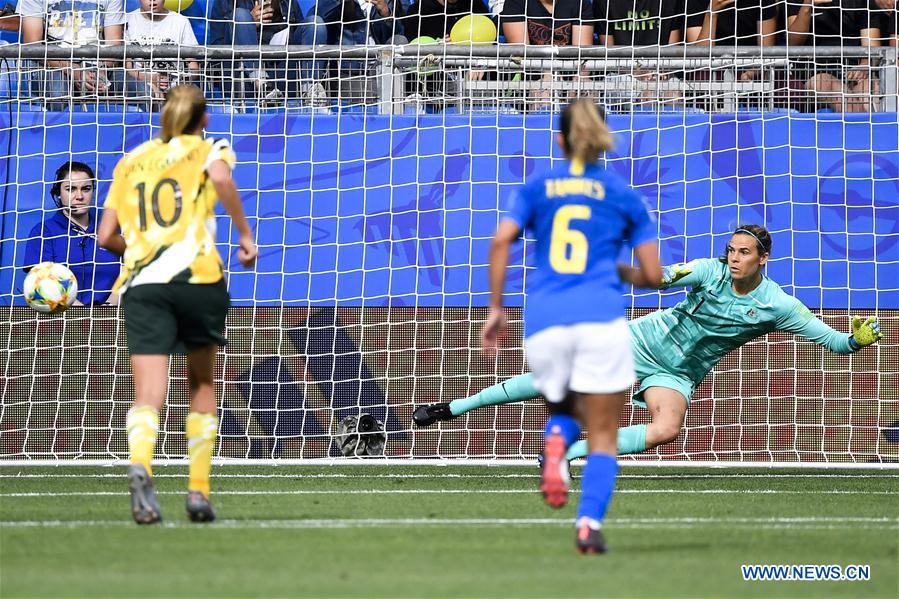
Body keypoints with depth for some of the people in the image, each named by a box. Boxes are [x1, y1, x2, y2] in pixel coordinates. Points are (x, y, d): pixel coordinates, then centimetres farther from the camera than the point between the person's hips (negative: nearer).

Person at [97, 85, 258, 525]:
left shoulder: (131, 161, 22)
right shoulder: (208, 149, 12)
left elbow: (107, 237, 19)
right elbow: (221, 177, -13)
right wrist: (245, 234, -6)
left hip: (140, 283, 1)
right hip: (198, 274, -1)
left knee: (148, 393, -9)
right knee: (201, 384, 18)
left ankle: (140, 465, -38)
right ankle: (199, 490, 13)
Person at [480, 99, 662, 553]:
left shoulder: (536, 189, 15)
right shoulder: (623, 195, 13)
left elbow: (501, 241, -2)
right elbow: (653, 276, 11)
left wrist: (495, 307, 3)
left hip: (544, 321, 1)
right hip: (601, 318, -1)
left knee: (562, 410, 25)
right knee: (603, 435, 6)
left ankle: (555, 445, -11)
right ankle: (589, 525, -16)